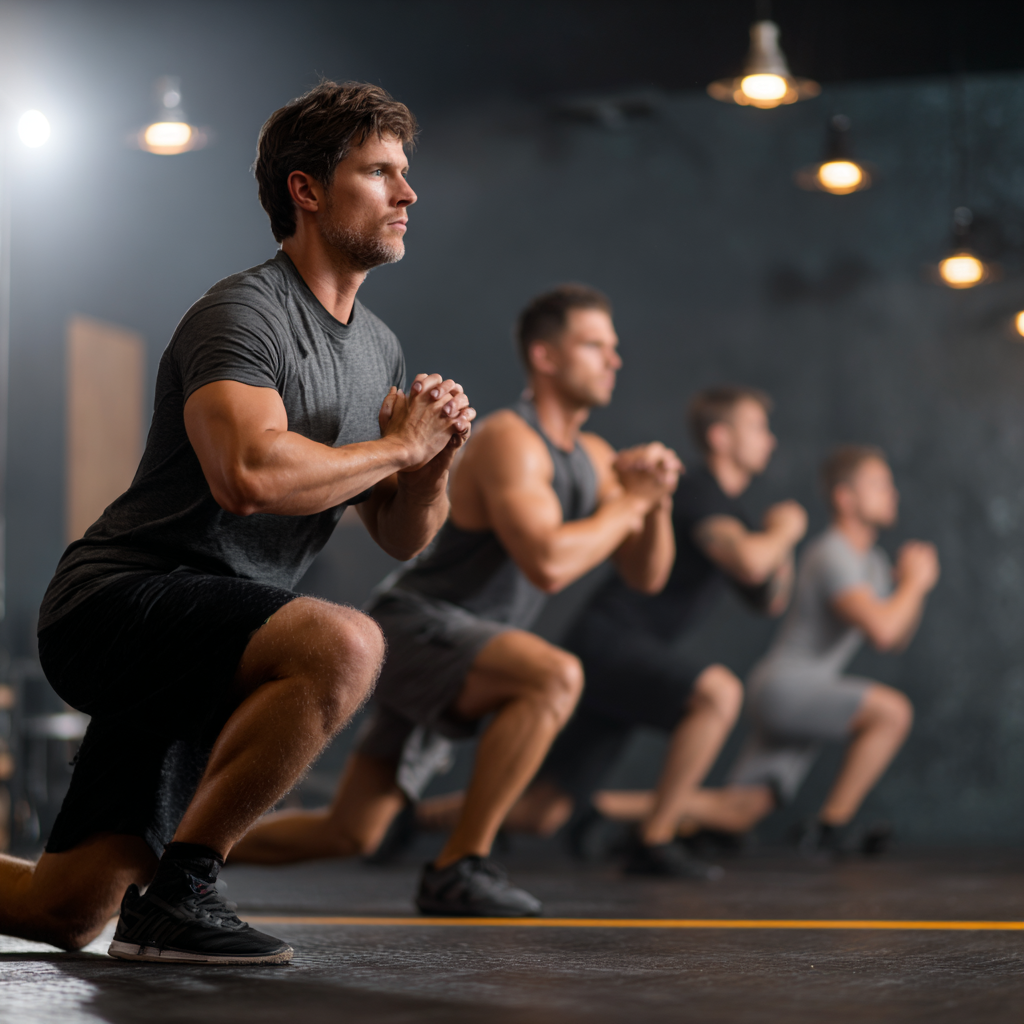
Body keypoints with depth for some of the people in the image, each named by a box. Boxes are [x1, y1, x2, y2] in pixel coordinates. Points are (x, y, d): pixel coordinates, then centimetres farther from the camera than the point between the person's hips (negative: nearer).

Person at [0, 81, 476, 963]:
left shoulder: (378, 348, 15)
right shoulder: (244, 313, -12)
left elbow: (404, 536, 18)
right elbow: (249, 475, -30)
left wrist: (434, 462, -4)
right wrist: (399, 444, -15)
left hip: (205, 644, 9)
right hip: (121, 599, -9)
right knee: (344, 645, -34)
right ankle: (178, 891, -23)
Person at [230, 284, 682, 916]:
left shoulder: (593, 458, 11)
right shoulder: (510, 440, -17)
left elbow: (648, 575, 12)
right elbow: (548, 563, -32)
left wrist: (656, 502, -7)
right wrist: (628, 503, -17)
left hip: (458, 661, 9)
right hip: (417, 628, -9)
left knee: (349, 836, 12)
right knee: (556, 675, -35)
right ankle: (458, 868, -26)